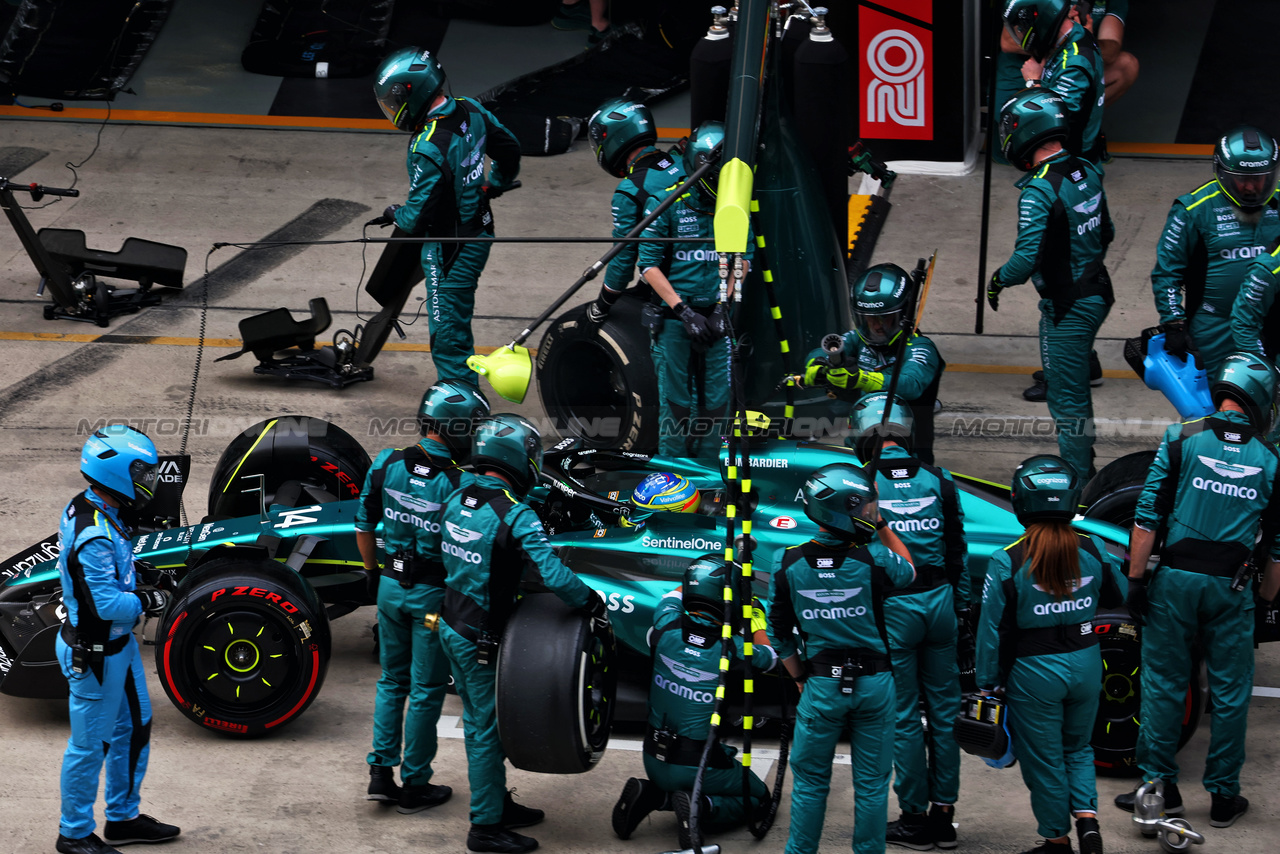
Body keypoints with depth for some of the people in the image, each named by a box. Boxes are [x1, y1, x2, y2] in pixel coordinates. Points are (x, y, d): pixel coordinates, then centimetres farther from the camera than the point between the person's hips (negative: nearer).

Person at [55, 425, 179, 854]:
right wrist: (146, 602, -15)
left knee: (133, 728, 21)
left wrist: (142, 574, 5)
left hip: (118, 642, 10)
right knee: (90, 745, 5)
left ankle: (123, 818, 35)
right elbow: (105, 602, -31)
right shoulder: (94, 536, -31)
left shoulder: (84, 508, 1)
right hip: (95, 654, -10)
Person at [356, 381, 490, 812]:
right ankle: (415, 786, 15)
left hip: (391, 586, 5)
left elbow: (364, 527, 4)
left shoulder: (386, 465, -5)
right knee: (426, 691, 7)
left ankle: (380, 772, 15)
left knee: (392, 681, 20)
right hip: (434, 594, -5)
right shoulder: (460, 484, -20)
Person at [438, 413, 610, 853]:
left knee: (478, 723, 20)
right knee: (488, 729, 2)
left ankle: (497, 803, 34)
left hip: (452, 629, 8)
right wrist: (593, 604, -17)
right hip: (482, 641, -8)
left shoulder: (455, 501, 2)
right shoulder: (515, 515, -23)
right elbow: (553, 574, -31)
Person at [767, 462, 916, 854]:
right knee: (871, 785, 9)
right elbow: (908, 572, 11)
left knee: (810, 784, 12)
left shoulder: (788, 563, -6)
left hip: (821, 685, 1)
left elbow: (779, 633, 2)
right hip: (873, 681, -1)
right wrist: (882, 524, 11)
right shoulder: (872, 558, -13)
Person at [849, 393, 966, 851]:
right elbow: (957, 552, 8)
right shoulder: (937, 481, 4)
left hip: (892, 607, -4)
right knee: (943, 709, 10)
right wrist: (961, 606, 17)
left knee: (903, 716, 3)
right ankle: (943, 814, 15)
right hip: (939, 602, 4)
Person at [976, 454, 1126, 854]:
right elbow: (1118, 597, 10)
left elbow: (993, 630, -12)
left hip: (1034, 673, -3)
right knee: (1078, 749, 23)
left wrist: (989, 683, 0)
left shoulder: (1007, 563, -18)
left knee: (1044, 761, 12)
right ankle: (1087, 817, 4)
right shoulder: (1094, 551, -9)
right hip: (1086, 664, 3)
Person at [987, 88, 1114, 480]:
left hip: (1066, 308, -9)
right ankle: (1085, 467, 35)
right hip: (1096, 295, 9)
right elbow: (1106, 233, 15)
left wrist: (997, 280, -9)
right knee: (1075, 389, 24)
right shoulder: (1088, 172, 3)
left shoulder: (1039, 189, -23)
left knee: (1067, 399, 1)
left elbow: (1027, 258, -28)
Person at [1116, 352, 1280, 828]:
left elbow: (1148, 516, -6)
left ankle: (1161, 788, 10)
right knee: (1230, 693, 9)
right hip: (1231, 590, 1)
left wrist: (1136, 579, -2)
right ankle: (1223, 797, 13)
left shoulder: (1181, 441, -3)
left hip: (1176, 579, -1)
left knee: (1164, 685, 8)